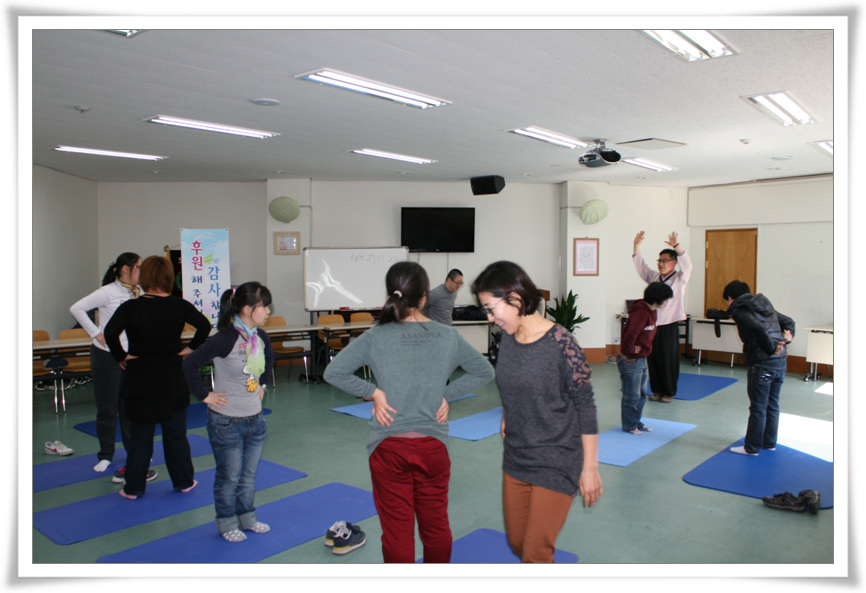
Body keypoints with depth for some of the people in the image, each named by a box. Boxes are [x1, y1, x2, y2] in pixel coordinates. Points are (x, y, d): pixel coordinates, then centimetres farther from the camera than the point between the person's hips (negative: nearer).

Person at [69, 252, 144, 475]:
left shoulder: (139, 292, 5)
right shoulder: (108, 292, -12)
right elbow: (76, 308, -13)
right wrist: (96, 334, -14)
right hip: (106, 356, -5)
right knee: (107, 407, 6)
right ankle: (105, 455, 21)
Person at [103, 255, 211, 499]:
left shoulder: (130, 307, -9)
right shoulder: (179, 305, -6)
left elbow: (110, 332, -21)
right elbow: (205, 325, -15)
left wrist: (121, 356, -8)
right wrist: (191, 348, -5)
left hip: (140, 380, -1)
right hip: (173, 380, 1)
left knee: (139, 436, 11)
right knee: (176, 434, 13)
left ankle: (133, 488, 20)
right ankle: (183, 481, 24)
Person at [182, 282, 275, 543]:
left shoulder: (260, 336, 0)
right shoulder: (226, 338, -22)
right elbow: (190, 364, -22)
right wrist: (204, 395, -16)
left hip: (255, 420, 6)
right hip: (227, 422, -6)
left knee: (249, 475, 19)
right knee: (229, 477, 11)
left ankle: (247, 517, 36)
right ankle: (227, 522, 31)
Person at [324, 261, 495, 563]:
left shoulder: (375, 337, -11)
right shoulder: (448, 337, -5)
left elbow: (333, 372, -12)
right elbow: (484, 371, 6)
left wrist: (372, 392, -5)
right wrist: (447, 394, 3)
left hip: (388, 447, -1)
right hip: (433, 446, 2)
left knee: (397, 530, 11)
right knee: (436, 524, 19)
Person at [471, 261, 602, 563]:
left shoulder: (560, 343, -19)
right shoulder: (508, 339, -1)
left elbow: (585, 405, -14)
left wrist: (590, 467, -11)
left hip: (556, 462, -6)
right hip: (515, 458, 7)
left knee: (535, 553, -4)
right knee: (517, 543, 17)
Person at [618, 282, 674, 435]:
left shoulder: (652, 311, 7)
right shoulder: (641, 313, -25)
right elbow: (630, 335, -34)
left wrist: (645, 348, 11)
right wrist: (631, 349, -18)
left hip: (642, 359, 10)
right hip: (630, 361, -10)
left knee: (642, 393, 18)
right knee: (632, 396, 2)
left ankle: (637, 422, 32)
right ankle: (629, 426, 17)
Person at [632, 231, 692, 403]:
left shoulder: (679, 279, 2)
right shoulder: (654, 277, 15)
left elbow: (686, 264, -14)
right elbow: (640, 265, 14)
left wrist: (676, 246, -29)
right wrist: (637, 245, 2)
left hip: (669, 326, -4)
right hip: (651, 325, 4)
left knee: (669, 361, -2)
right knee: (653, 359, 6)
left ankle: (669, 392, 10)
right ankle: (657, 390, 18)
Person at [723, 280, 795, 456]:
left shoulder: (739, 310, -8)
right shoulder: (765, 305, 18)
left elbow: (758, 328, -23)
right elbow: (788, 321, 17)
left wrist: (771, 348, -14)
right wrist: (787, 336, 4)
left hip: (761, 363, -8)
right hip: (781, 361, 8)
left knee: (758, 407, 1)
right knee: (772, 405, 18)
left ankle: (752, 447, 11)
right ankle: (770, 443, 29)